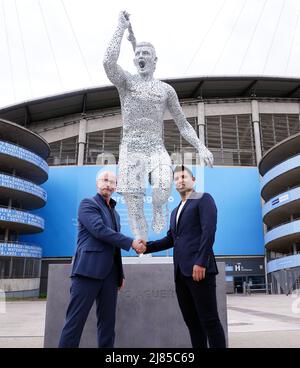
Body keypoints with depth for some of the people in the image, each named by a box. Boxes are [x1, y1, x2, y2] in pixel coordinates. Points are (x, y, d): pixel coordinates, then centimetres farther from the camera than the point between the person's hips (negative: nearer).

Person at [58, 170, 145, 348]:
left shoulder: (115, 213, 22)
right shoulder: (88, 204, 1)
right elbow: (100, 230, -15)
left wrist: (120, 274, 17)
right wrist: (131, 242, -12)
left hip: (109, 274, 7)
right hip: (89, 269, -7)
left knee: (108, 322, 7)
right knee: (76, 319, -5)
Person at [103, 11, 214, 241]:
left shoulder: (166, 90, 13)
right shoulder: (126, 81, 8)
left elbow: (183, 125, 13)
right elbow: (109, 62, -14)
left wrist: (201, 147, -1)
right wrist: (122, 27, -5)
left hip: (157, 151, 1)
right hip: (130, 151, 0)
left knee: (163, 190, -30)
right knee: (135, 212, -5)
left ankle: (158, 206, 6)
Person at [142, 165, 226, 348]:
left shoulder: (204, 199, 2)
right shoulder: (175, 211, 25)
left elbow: (209, 231, -11)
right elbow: (171, 239, 19)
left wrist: (201, 262, -20)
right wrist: (147, 247, 5)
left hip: (199, 268, -7)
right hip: (181, 272, 7)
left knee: (209, 320, -5)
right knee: (192, 321, 9)